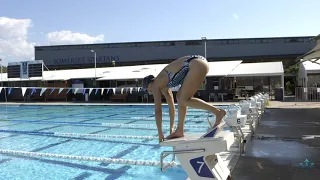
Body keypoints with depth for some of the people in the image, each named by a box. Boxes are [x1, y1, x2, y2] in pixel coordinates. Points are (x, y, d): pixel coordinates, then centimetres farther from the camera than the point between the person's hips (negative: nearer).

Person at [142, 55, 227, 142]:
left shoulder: (156, 85, 0)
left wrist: (160, 133, 7)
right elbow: (171, 107, 28)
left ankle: (218, 112, -10)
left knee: (183, 101, -9)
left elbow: (158, 110, -1)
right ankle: (180, 130, 15)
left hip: (197, 65, -10)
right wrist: (171, 128, 32)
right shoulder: (163, 83, 22)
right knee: (180, 97, 11)